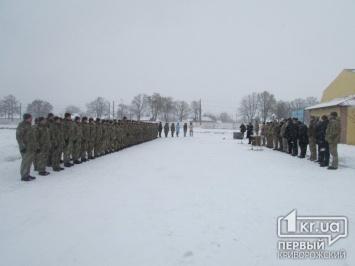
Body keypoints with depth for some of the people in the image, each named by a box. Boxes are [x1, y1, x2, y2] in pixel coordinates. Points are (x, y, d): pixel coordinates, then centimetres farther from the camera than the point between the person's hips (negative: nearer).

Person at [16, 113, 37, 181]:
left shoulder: (29, 125, 16)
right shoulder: (21, 126, -12)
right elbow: (19, 137, -17)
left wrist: (35, 146, 23)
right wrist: (22, 147, -22)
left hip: (32, 148, 9)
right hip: (26, 148, -9)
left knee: (30, 161, 14)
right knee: (25, 161, -5)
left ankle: (27, 174, 25)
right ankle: (23, 176, 3)